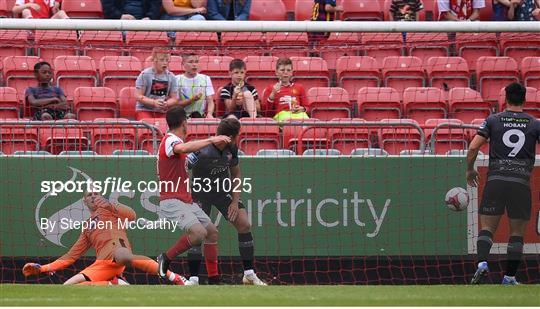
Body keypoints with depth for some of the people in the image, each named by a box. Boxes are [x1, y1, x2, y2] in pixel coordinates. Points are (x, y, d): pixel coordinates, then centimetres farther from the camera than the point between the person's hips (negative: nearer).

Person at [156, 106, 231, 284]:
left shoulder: (173, 141, 21)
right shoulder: (170, 140, -13)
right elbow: (184, 148, -36)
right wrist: (211, 140, -35)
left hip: (186, 201, 11)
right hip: (171, 201, -11)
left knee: (212, 232, 11)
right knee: (199, 233, -28)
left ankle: (214, 279, 18)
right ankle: (166, 259, -10)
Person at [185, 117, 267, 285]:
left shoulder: (231, 149, -9)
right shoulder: (203, 153, -31)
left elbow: (236, 174, 5)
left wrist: (235, 201, -1)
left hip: (224, 190, 5)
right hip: (201, 193, -5)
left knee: (244, 225, -5)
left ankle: (249, 274, 5)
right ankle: (193, 279, -9)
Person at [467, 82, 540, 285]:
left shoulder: (493, 120, 5)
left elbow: (473, 147, -1)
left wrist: (470, 170, 14)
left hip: (495, 179, 0)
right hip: (521, 182, 0)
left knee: (487, 227, 4)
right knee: (517, 233, 8)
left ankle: (482, 262, -20)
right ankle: (510, 277, 5)